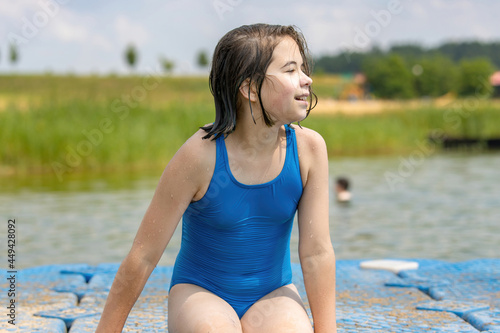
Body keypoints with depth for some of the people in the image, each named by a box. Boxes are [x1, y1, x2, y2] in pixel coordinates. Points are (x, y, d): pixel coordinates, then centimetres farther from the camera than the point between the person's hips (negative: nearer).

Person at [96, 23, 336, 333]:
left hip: (273, 294, 3)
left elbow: (318, 252, -9)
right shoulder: (200, 154, -22)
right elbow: (142, 257, -15)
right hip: (200, 294, -2)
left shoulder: (308, 148, -14)